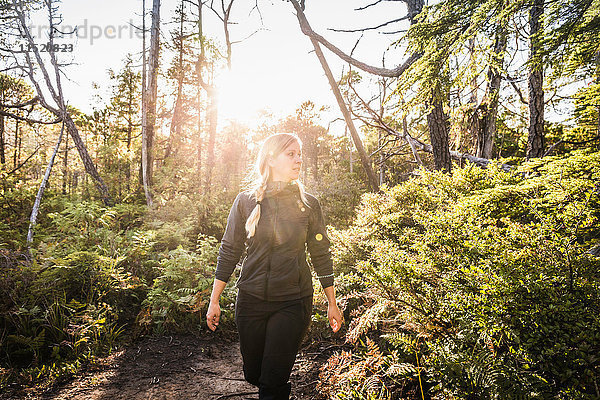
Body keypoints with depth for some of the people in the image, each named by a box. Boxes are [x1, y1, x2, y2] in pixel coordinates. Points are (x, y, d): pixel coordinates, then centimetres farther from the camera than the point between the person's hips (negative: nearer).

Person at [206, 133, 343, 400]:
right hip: (251, 300, 2)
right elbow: (229, 252, 3)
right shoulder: (246, 201, -2)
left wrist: (332, 304, 7)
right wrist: (214, 301, 4)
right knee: (253, 375, 17)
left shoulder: (308, 204, -1)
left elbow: (321, 256, 4)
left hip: (293, 302, -1)